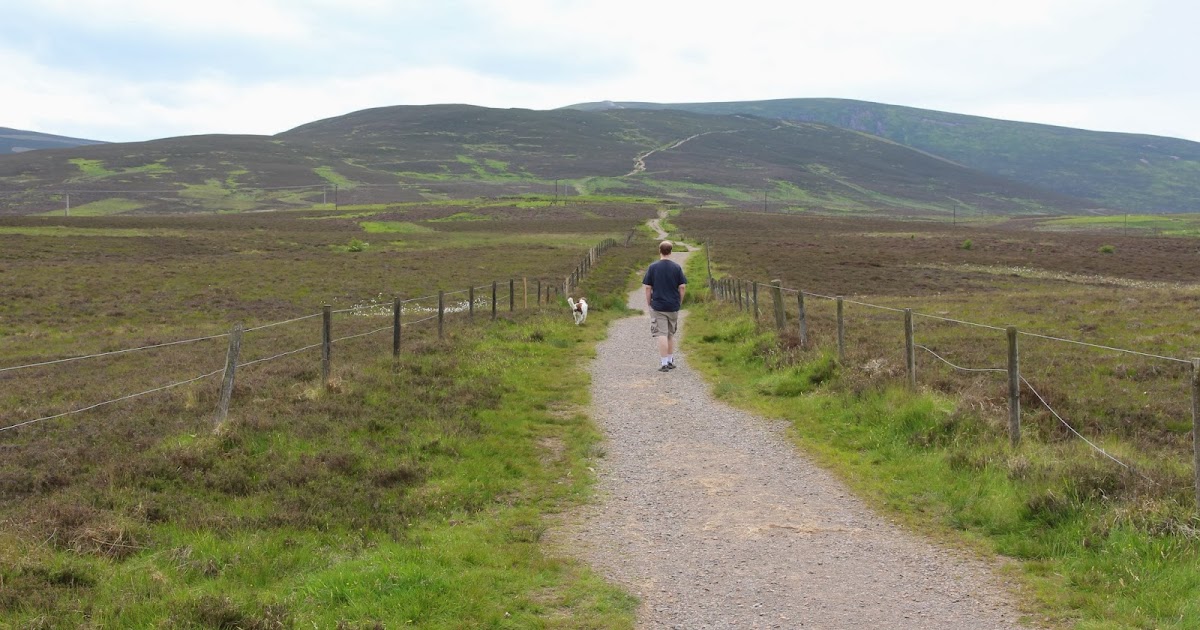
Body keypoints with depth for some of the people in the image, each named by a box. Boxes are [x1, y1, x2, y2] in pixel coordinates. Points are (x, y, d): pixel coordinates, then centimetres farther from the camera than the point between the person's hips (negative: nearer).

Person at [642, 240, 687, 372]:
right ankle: (670, 361, 24)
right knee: (671, 334, 16)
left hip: (658, 306, -2)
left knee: (662, 335, -3)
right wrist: (679, 302, 11)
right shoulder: (677, 268, 0)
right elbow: (682, 287, -1)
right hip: (673, 307, 3)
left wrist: (649, 304, 5)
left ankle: (664, 363, -7)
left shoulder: (653, 267, -4)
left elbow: (648, 287, -4)